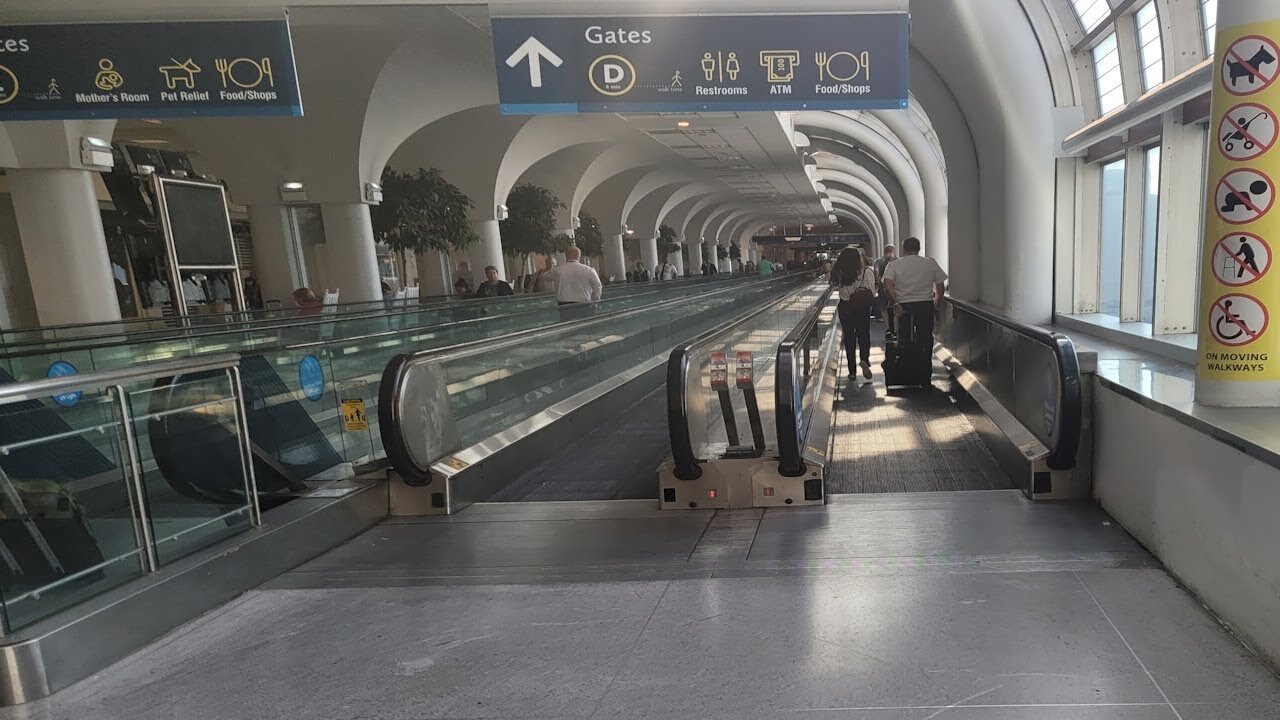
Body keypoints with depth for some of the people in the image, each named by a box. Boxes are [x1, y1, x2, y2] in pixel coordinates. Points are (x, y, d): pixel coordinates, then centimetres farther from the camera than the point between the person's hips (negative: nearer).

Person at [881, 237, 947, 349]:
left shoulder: (893, 265, 0)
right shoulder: (931, 263, 4)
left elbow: (888, 285, -16)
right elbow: (940, 286, 4)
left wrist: (895, 303, -12)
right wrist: (937, 305, 15)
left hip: (904, 306, 0)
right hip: (926, 305, 0)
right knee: (925, 340, 7)